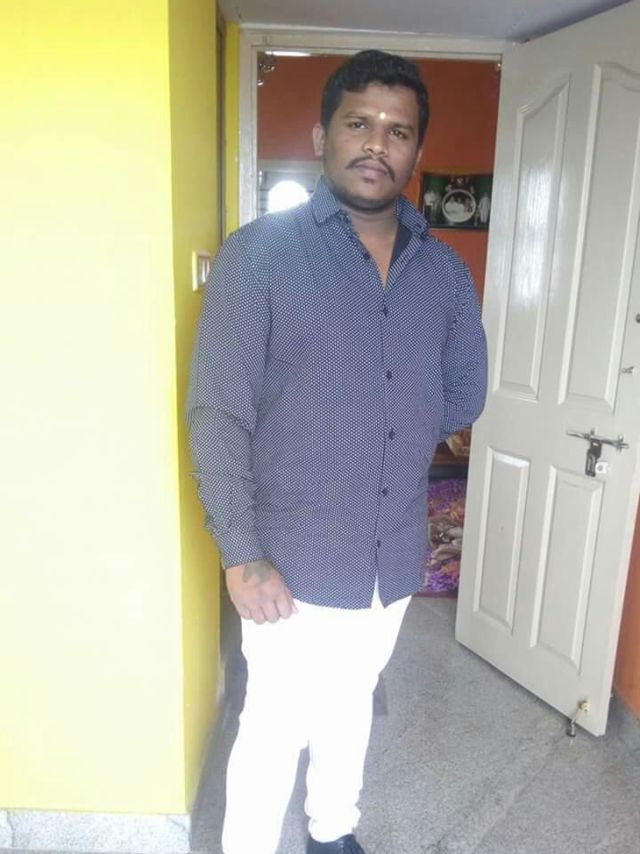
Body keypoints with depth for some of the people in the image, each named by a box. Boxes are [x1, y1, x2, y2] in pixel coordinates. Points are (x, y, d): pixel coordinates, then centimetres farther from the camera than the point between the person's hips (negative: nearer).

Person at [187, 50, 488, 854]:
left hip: (396, 557, 5)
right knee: (275, 726, 12)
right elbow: (216, 415, -15)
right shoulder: (258, 253, -11)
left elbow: (464, 396, 14)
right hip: (293, 560, -5)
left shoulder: (446, 271, 3)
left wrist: (390, 437, 5)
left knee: (350, 709, 26)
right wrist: (241, 554, -18)